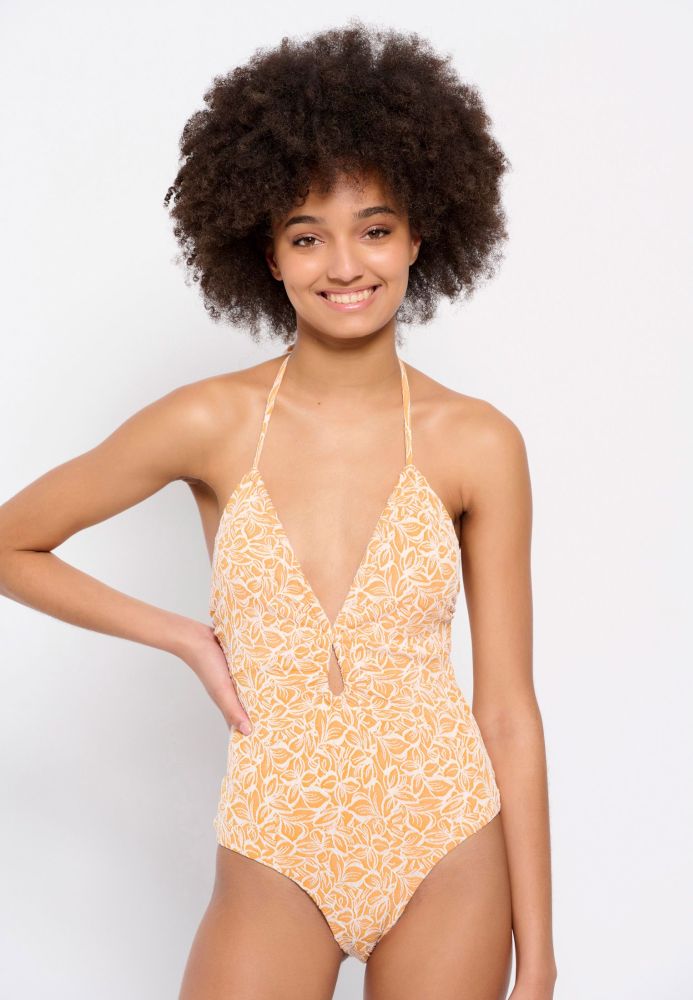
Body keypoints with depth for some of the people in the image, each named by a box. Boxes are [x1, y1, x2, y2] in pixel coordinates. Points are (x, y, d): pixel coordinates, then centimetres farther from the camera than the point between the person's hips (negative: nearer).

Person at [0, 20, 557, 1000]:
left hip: (450, 849, 1)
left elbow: (510, 708, -3)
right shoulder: (211, 425, -7)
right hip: (276, 860, 0)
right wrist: (184, 637, -2)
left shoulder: (478, 443, -6)